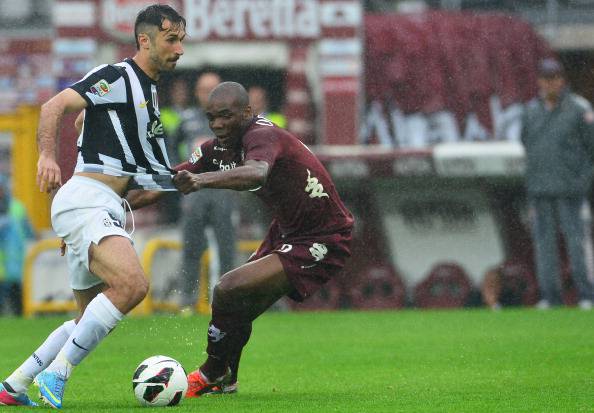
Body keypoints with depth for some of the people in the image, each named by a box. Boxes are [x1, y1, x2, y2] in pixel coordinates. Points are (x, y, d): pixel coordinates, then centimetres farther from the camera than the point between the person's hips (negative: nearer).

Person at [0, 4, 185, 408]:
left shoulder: (150, 92, 21)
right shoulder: (115, 77, -7)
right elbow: (54, 106, -17)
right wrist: (48, 155, -32)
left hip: (106, 209, 10)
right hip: (84, 201, -10)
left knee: (90, 321, 13)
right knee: (132, 283, -29)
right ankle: (55, 373, -23)